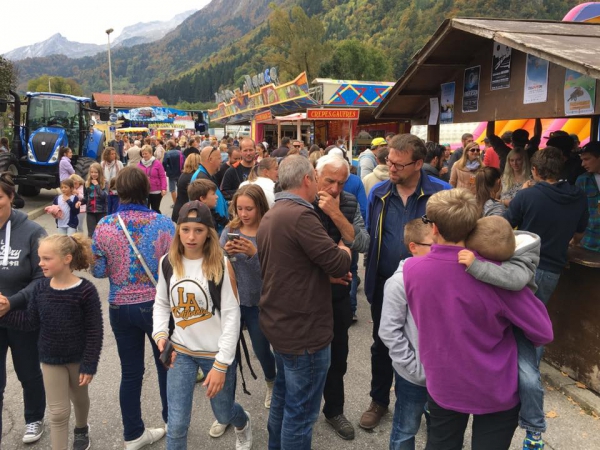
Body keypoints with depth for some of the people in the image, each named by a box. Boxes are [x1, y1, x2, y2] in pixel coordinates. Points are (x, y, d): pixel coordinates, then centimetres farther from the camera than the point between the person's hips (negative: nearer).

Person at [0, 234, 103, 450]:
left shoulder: (85, 290, -22)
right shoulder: (41, 288, -9)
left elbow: (94, 331, -17)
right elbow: (30, 321, -1)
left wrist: (89, 365, -17)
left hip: (78, 358, -2)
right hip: (50, 359, 2)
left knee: (79, 398, 24)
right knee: (58, 412, 7)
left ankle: (81, 429, 53)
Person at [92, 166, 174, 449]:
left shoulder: (104, 226, -9)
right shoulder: (163, 223, -15)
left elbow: (98, 271, -2)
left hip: (120, 307, 2)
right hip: (158, 304, -2)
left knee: (130, 371, 14)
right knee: (166, 365, 18)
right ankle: (172, 422, 35)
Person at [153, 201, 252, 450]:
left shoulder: (221, 265, -16)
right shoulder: (167, 263, -4)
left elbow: (232, 316, -15)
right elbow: (161, 304, 10)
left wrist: (221, 364, -16)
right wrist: (160, 334, -9)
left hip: (216, 353, -2)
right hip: (180, 352, 3)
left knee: (223, 414, 18)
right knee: (176, 424, 1)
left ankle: (243, 424, 55)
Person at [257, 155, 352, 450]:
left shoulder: (270, 216, 9)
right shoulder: (301, 215, -23)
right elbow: (339, 264, -22)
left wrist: (327, 273, 8)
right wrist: (344, 251, 0)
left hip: (279, 323, 10)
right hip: (304, 329, -10)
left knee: (283, 397, 26)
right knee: (300, 411, 5)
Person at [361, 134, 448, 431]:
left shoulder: (441, 193, -11)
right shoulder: (378, 193, -2)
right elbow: (369, 237, 5)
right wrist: (371, 274, 1)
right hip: (384, 286, 3)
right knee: (381, 345, 18)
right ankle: (379, 400, 38)